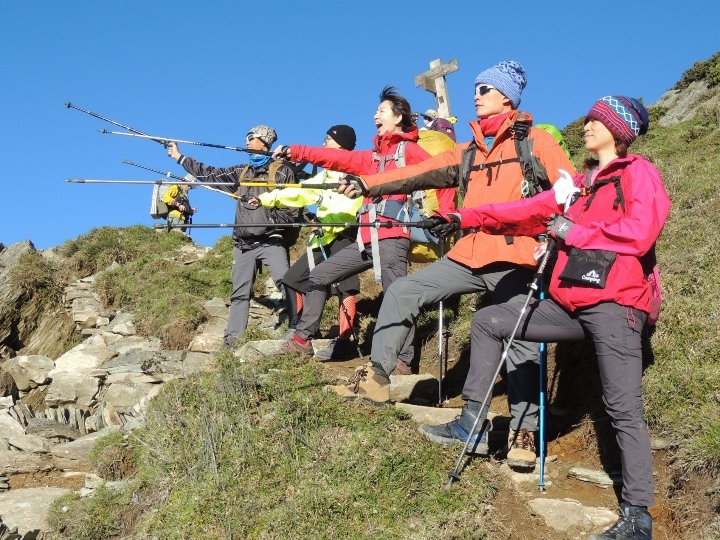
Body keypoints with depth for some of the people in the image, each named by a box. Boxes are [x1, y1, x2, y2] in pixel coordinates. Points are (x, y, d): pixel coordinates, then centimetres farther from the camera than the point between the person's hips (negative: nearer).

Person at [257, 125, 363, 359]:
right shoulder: (326, 175, 24)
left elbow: (351, 208, -17)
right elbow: (300, 192, 25)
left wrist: (327, 223, -27)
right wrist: (265, 198, 23)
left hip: (343, 236, -10)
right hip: (323, 238, 10)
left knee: (344, 288, -17)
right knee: (293, 278, 9)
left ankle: (344, 341, -19)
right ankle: (296, 333, 16)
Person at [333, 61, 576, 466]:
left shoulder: (536, 141, 5)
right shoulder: (468, 153, 20)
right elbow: (419, 174, 11)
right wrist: (368, 185, 1)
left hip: (514, 256, -6)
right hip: (470, 253, 6)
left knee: (521, 343, -6)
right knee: (403, 292, 1)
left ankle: (524, 434, 4)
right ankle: (379, 378, 5)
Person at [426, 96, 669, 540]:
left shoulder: (639, 173, 2)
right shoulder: (580, 184, 23)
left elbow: (639, 233, -13)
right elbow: (529, 212, 15)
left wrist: (574, 232, -7)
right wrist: (467, 217, 10)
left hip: (614, 304, -8)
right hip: (570, 304, 8)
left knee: (623, 409, -11)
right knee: (488, 321, 7)